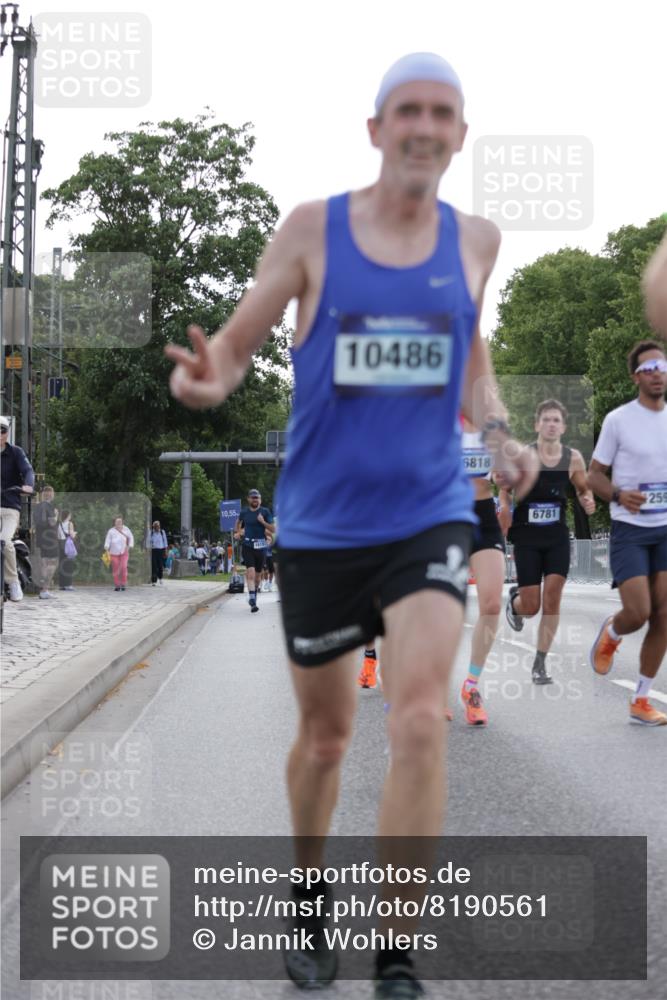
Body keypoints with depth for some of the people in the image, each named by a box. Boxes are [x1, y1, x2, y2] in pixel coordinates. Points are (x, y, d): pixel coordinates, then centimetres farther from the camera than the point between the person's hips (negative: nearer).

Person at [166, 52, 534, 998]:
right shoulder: (312, 229, -4)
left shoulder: (475, 240, 4)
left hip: (429, 514, 1)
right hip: (321, 522, 0)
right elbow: (235, 341, -3)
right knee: (325, 733, 12)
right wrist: (208, 379, -27)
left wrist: (499, 430, 5)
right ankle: (309, 899, 40)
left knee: (420, 720, -17)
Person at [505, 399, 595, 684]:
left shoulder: (573, 458, -1)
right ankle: (514, 600, 39)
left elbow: (583, 489, 15)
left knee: (552, 598, -10)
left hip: (557, 537, 2)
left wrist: (587, 501, -8)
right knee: (531, 607, -1)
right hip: (527, 537, -2)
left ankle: (540, 664, 2)